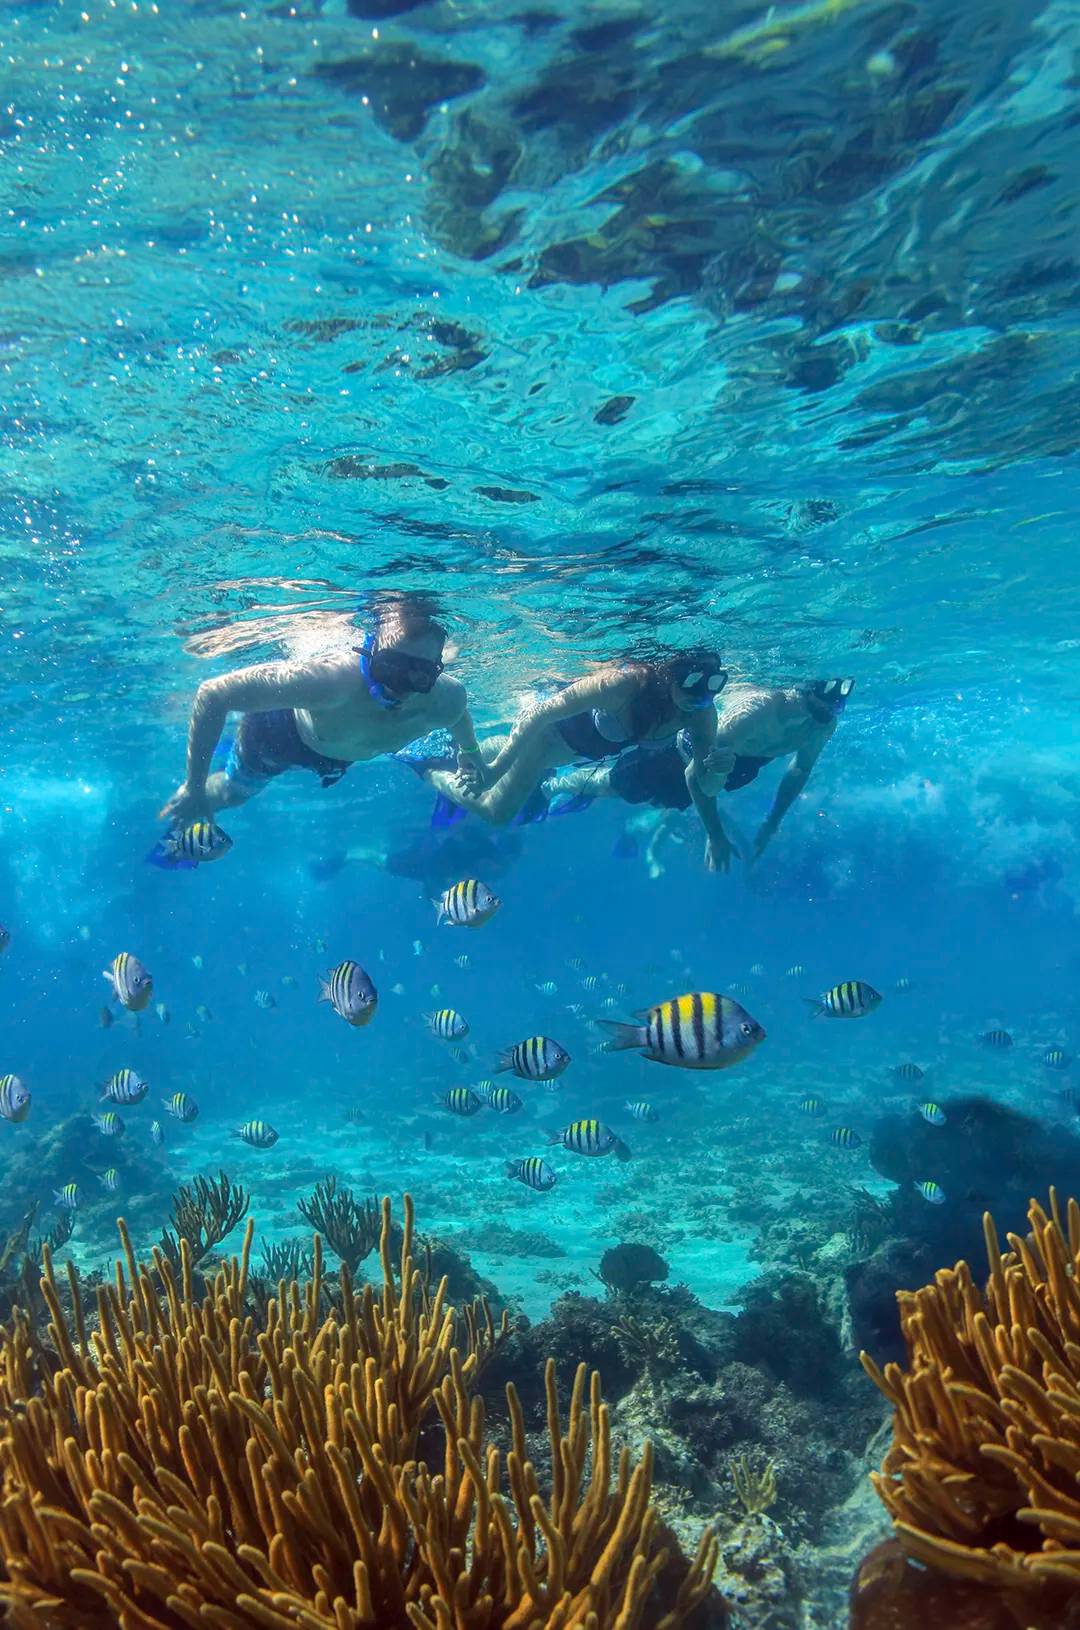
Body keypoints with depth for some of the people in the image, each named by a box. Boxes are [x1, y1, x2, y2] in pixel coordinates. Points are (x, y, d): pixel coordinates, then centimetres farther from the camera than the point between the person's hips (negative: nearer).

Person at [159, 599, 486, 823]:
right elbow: (211, 694, -43)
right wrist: (194, 788, -37)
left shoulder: (447, 701, -38)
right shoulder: (329, 679, -52)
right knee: (231, 793, 24)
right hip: (279, 727, -5)